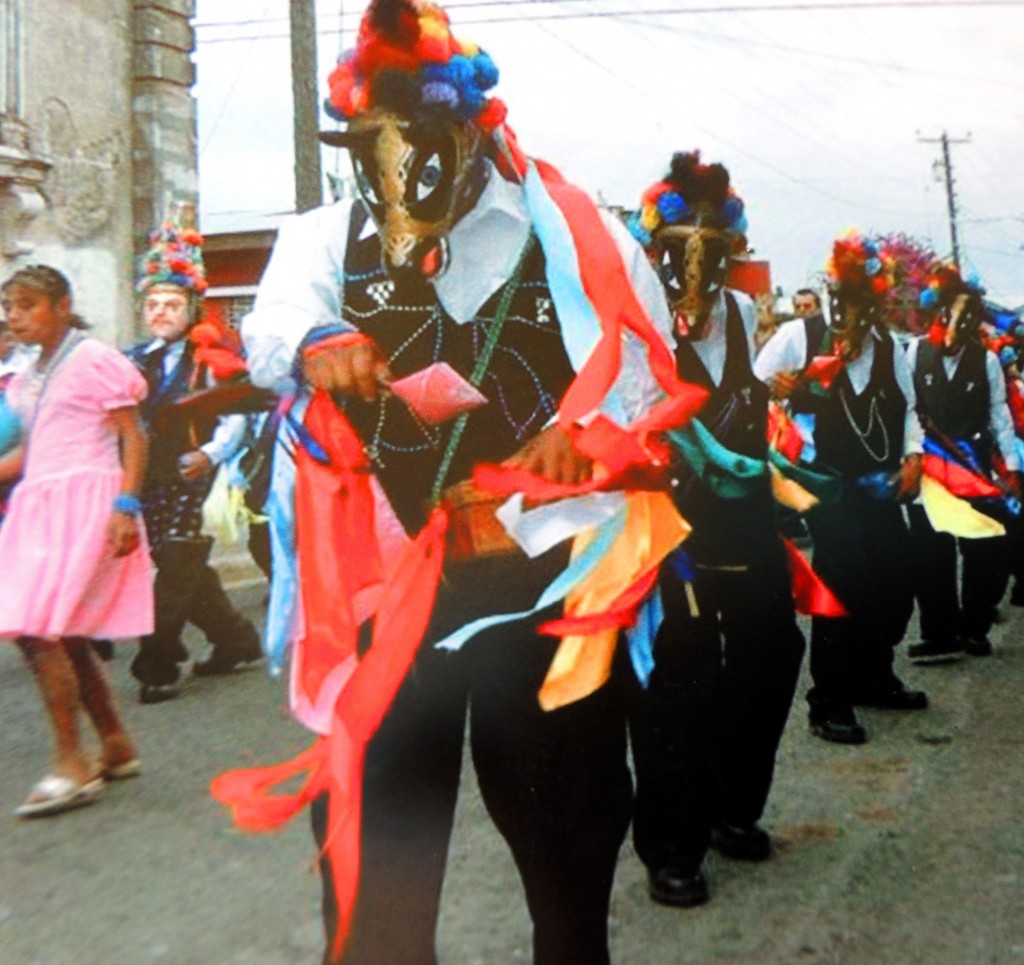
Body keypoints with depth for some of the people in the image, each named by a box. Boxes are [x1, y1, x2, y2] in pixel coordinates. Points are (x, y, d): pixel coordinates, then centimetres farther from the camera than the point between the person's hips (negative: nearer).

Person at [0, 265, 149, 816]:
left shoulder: (94, 360, -5)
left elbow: (133, 438, -10)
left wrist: (126, 506, -19)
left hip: (84, 502, -8)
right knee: (63, 636, 10)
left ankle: (71, 765, -6)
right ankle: (116, 747, 23)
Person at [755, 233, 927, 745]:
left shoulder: (888, 345, 10)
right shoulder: (799, 336, -5)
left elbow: (904, 408, 15)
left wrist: (912, 455, 4)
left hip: (880, 483, 6)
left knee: (897, 581, 8)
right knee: (845, 584, -8)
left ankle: (873, 677, 31)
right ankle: (829, 703, 7)